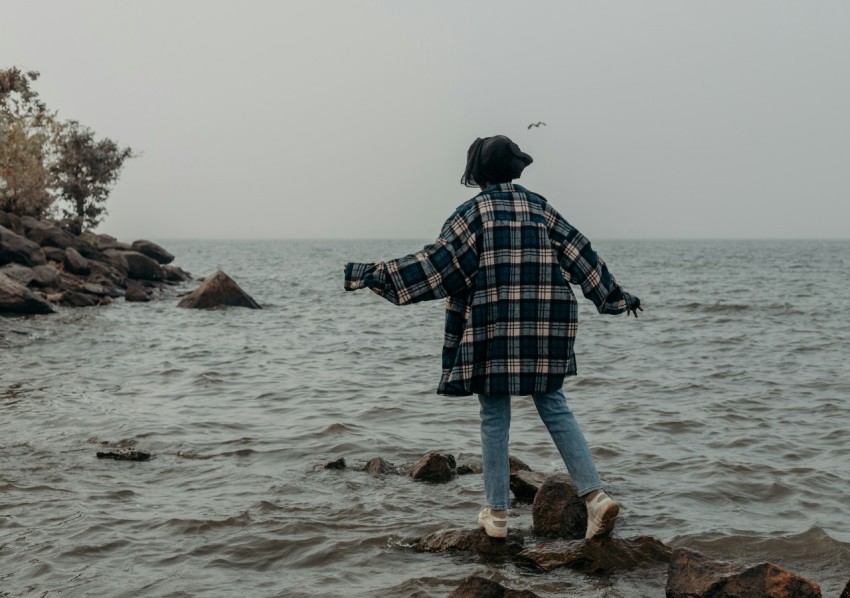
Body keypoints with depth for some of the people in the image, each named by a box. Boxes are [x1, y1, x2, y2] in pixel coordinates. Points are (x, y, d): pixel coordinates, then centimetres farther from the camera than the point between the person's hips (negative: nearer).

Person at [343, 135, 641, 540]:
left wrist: (374, 274, -6)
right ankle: (595, 495, -1)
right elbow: (579, 254, 12)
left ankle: (497, 514, 9)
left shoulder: (474, 212, -2)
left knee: (494, 418, 5)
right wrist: (616, 295, 21)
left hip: (495, 324, -4)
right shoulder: (538, 206, 10)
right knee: (553, 407, 11)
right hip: (547, 322, 4)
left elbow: (438, 261, -9)